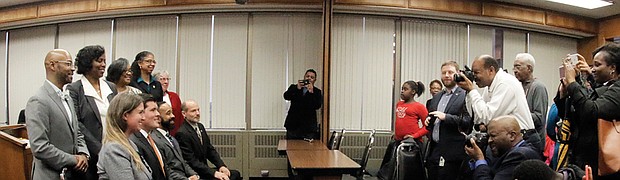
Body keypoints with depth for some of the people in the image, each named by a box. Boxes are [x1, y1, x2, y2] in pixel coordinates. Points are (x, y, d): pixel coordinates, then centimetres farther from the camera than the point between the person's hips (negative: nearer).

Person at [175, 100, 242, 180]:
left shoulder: (200, 126, 10)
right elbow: (192, 161, -20)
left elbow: (210, 150, 13)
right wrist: (214, 173, -23)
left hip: (204, 169, 8)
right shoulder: (182, 133, -17)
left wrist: (221, 166, -3)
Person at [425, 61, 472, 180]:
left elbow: (469, 121, -14)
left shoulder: (465, 96, -5)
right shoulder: (436, 97, 17)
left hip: (451, 153, -6)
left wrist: (446, 117, -22)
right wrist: (428, 121, 3)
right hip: (433, 151, 7)